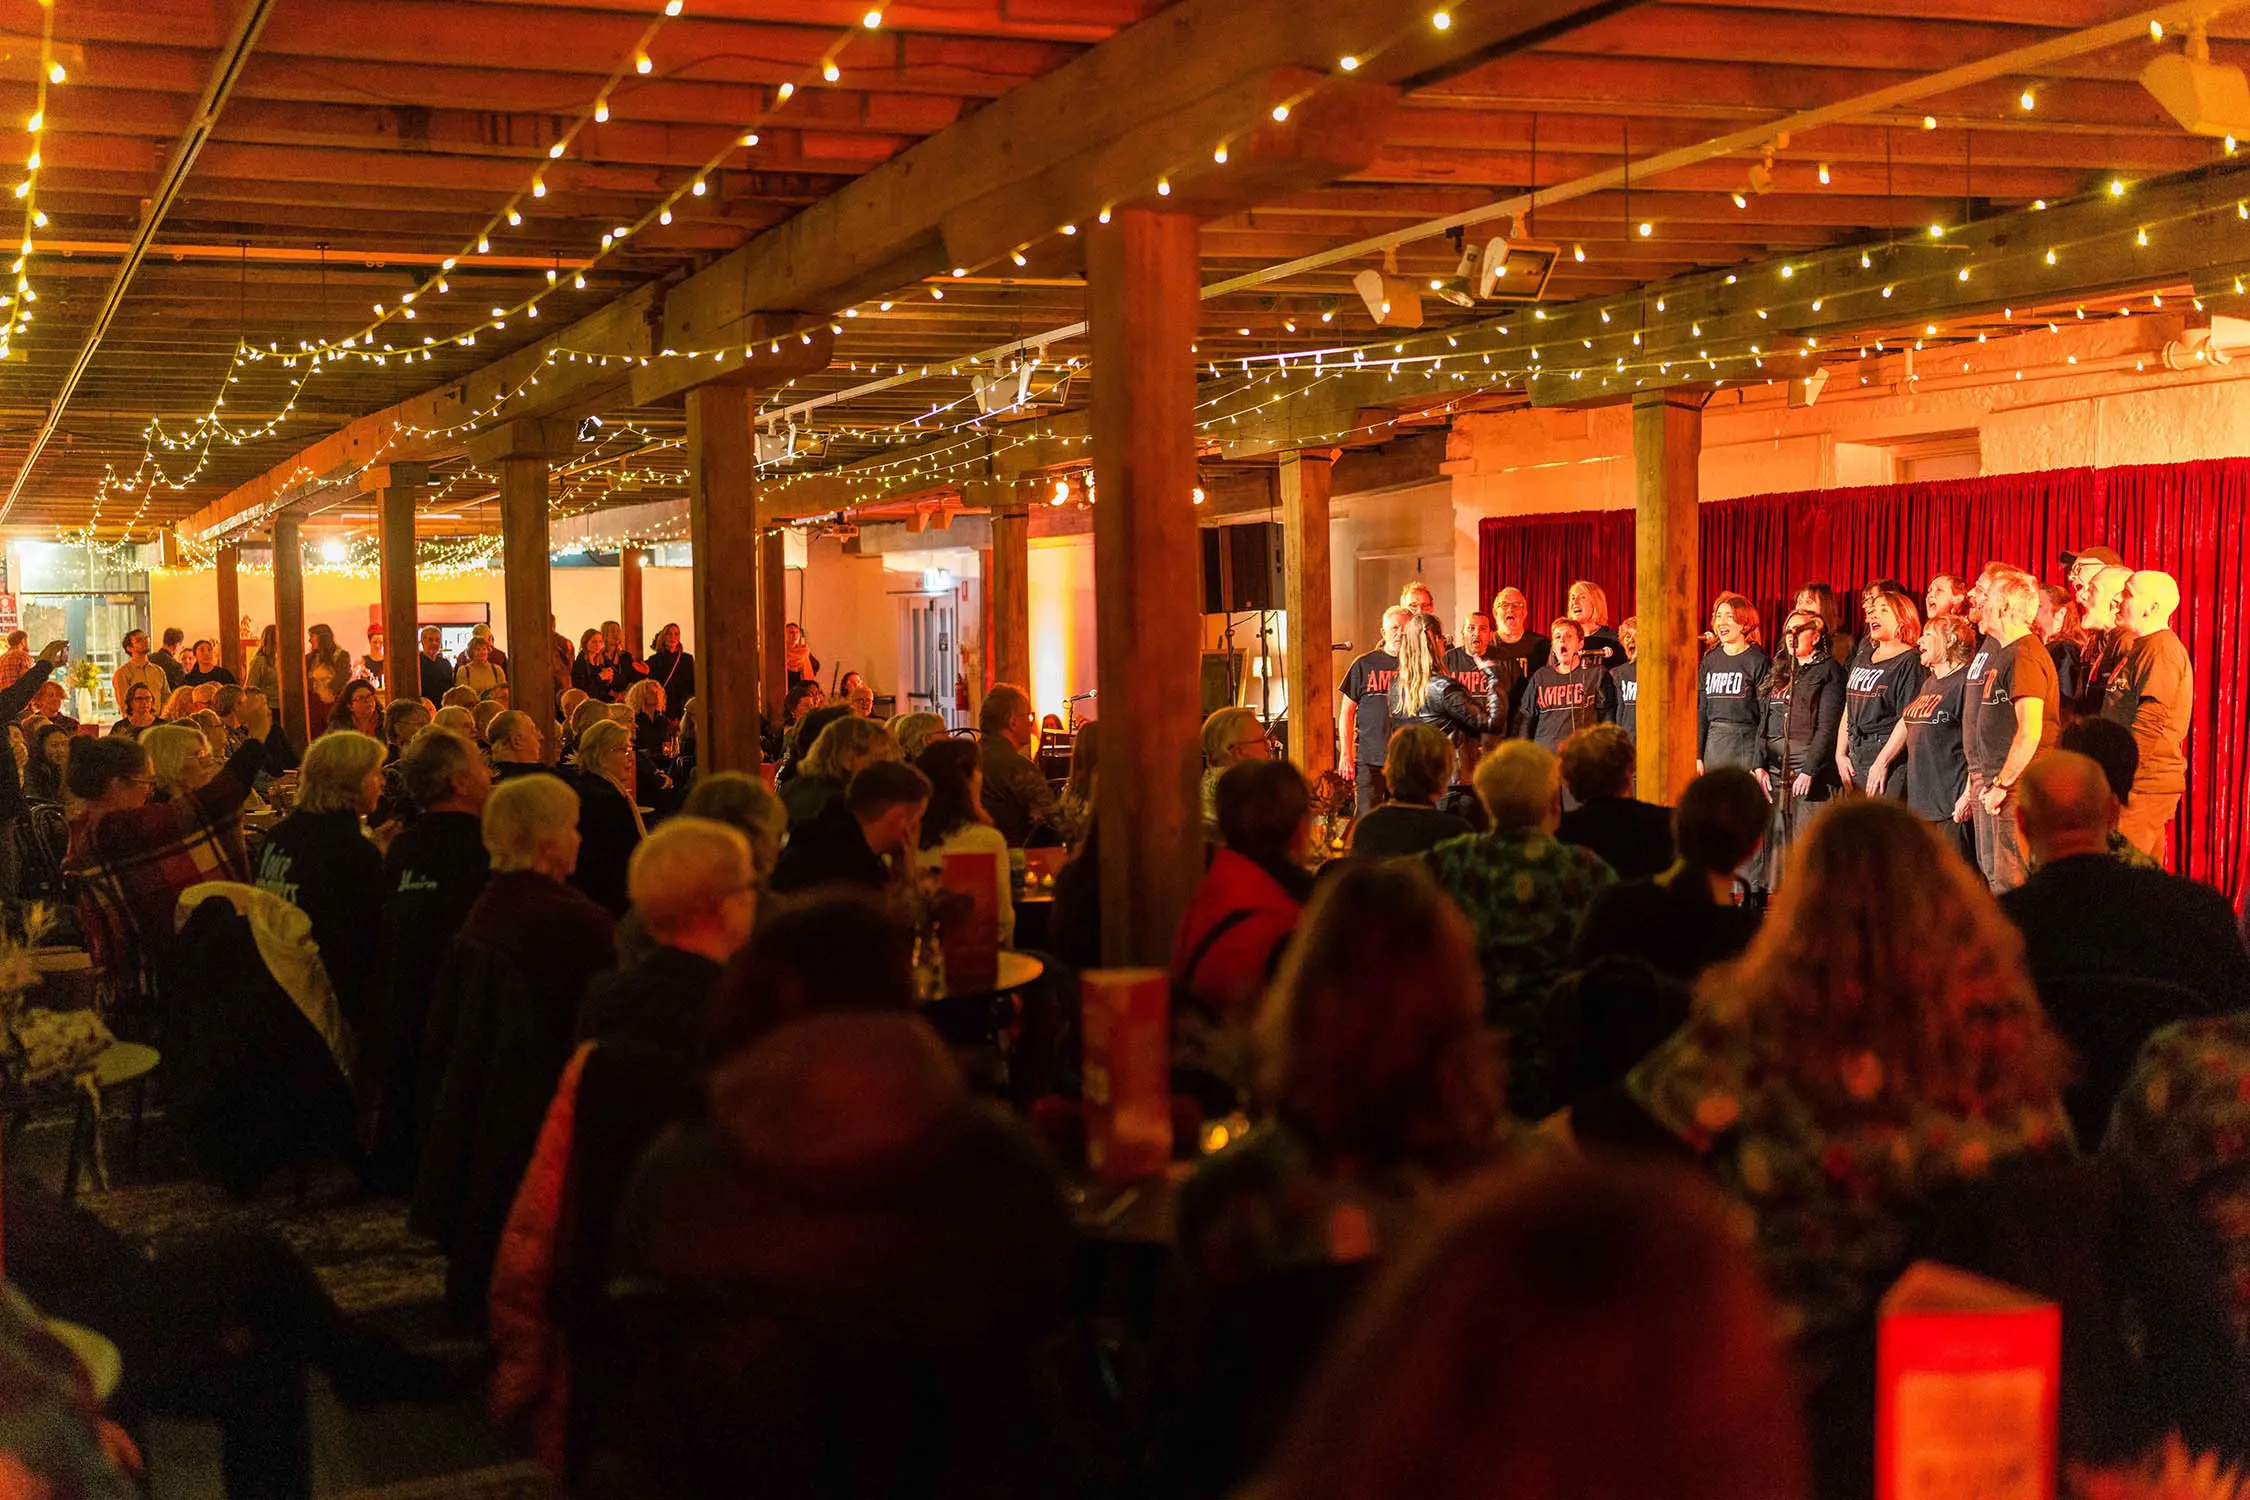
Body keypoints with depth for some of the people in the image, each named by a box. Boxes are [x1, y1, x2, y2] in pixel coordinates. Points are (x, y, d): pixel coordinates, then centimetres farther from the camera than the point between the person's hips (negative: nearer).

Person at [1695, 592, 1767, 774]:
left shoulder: (1758, 661, -4)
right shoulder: (1710, 660, 12)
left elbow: (1766, 714, -7)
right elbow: (1701, 710, 13)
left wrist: (1759, 764, -12)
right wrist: (1697, 756, 6)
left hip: (1746, 745, -5)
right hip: (1713, 746, 5)